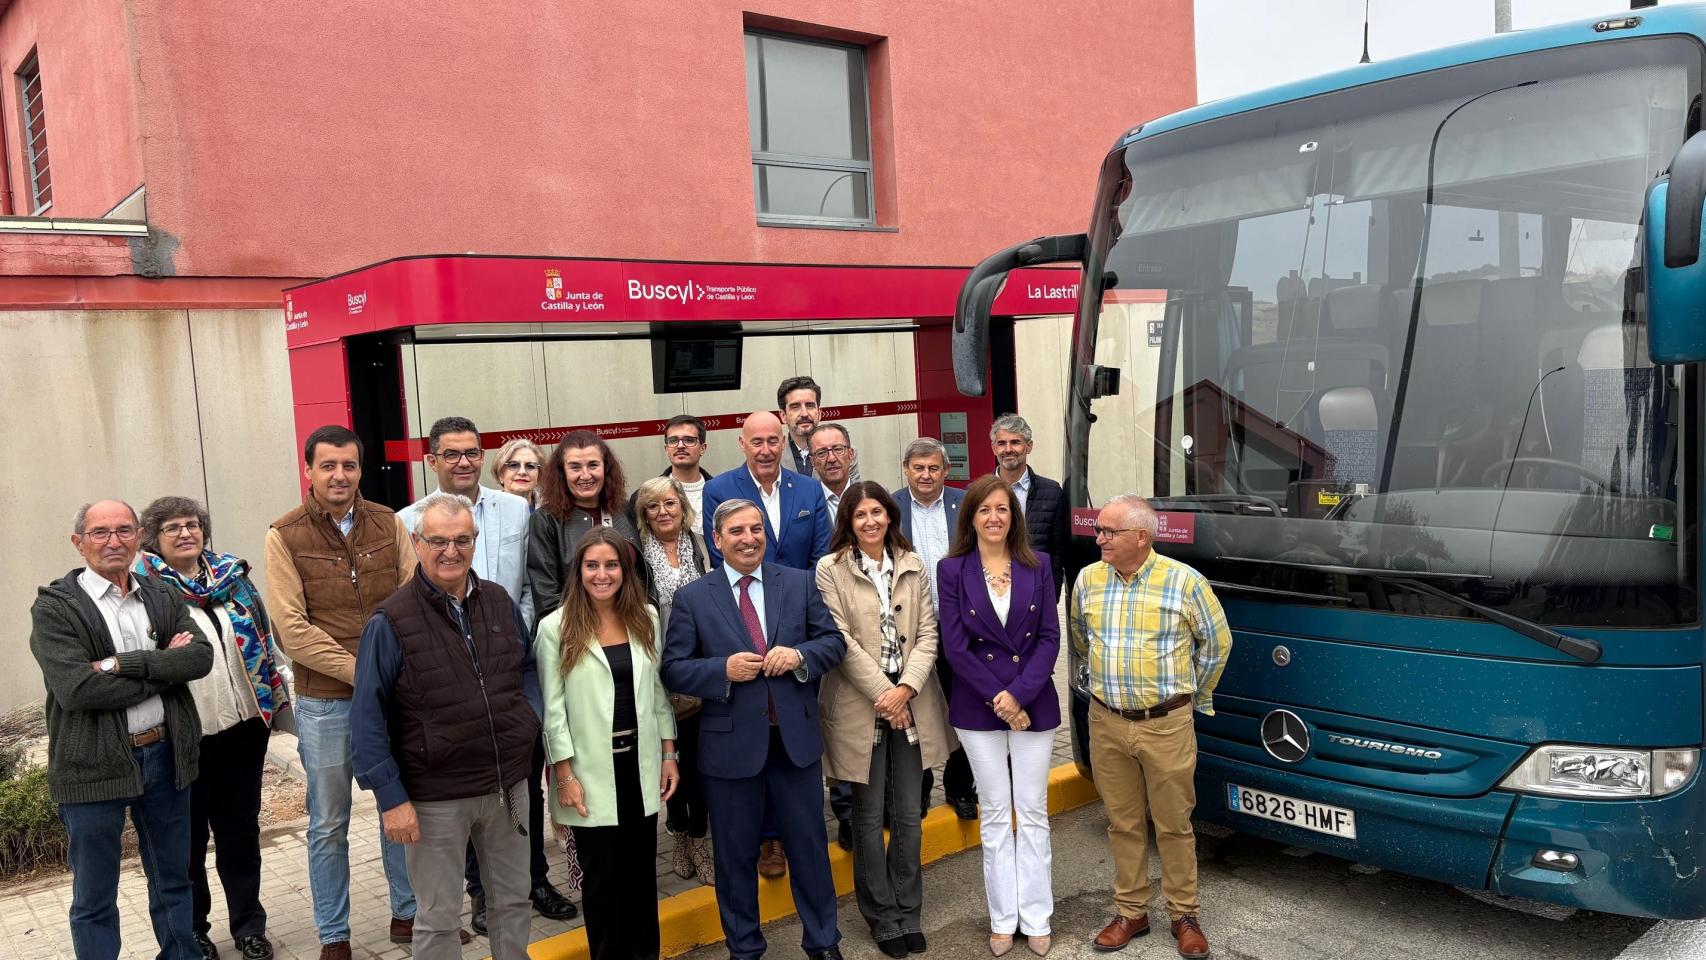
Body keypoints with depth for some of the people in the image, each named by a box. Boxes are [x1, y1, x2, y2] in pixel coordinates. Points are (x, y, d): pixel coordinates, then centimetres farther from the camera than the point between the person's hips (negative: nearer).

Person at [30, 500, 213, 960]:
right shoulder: (54, 607, -7)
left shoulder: (163, 598, 7)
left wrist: (125, 664, -19)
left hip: (166, 754, 4)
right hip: (94, 765, -4)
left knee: (173, 880, 18)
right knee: (94, 896, 10)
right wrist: (165, 667, -14)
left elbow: (202, 655, -9)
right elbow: (76, 689, -20)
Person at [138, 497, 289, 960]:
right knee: (189, 834, 10)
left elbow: (263, 637, 13)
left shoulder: (231, 574, 8)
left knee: (240, 827, 13)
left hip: (244, 723, 4)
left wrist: (277, 692, 11)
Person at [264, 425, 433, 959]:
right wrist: (359, 672, -17)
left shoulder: (388, 524, 1)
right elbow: (292, 630, -13)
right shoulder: (285, 536, -7)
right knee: (328, 825, 10)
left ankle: (408, 913, 31)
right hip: (325, 702, -2)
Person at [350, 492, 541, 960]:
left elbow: (527, 666, 16)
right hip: (436, 796, -4)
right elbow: (367, 718, -12)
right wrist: (391, 798, -14)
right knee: (439, 917, 11)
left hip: (509, 784, 5)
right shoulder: (391, 621, -13)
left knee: (512, 899, 20)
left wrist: (530, 715, -4)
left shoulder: (500, 601, 2)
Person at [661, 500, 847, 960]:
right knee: (736, 853, 13)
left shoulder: (800, 583, 3)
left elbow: (834, 641, 4)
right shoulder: (692, 597, -3)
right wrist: (724, 670, -20)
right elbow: (673, 671, -5)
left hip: (796, 737, 2)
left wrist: (800, 655, -15)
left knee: (809, 844, 14)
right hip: (731, 743, -1)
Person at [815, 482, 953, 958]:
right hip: (860, 706, -3)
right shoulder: (830, 569, -5)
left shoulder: (911, 564, 6)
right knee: (869, 817, 7)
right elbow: (842, 640, -10)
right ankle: (883, 917, 22)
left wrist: (906, 688, -11)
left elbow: (928, 630, 2)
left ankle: (908, 912, 25)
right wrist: (882, 693, -13)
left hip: (911, 703, 3)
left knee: (909, 815, 9)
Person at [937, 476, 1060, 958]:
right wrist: (997, 698, -13)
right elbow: (954, 644, -7)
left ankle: (1036, 917, 19)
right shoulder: (952, 570, -3)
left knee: (1032, 812, 8)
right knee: (995, 814, 9)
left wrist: (1020, 694, -13)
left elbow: (1050, 637, -2)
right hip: (978, 708, -1)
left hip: (1034, 704, 1)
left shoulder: (1038, 566, 1)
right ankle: (1002, 919, 20)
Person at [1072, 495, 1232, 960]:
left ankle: (1184, 916, 24)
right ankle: (1131, 912, 26)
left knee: (1174, 825, 8)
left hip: (1167, 725, -3)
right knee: (1123, 823, 12)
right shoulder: (1087, 580, -1)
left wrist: (1195, 696, 11)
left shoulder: (1185, 582, -11)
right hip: (1107, 722, 3)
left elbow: (1217, 643, 3)